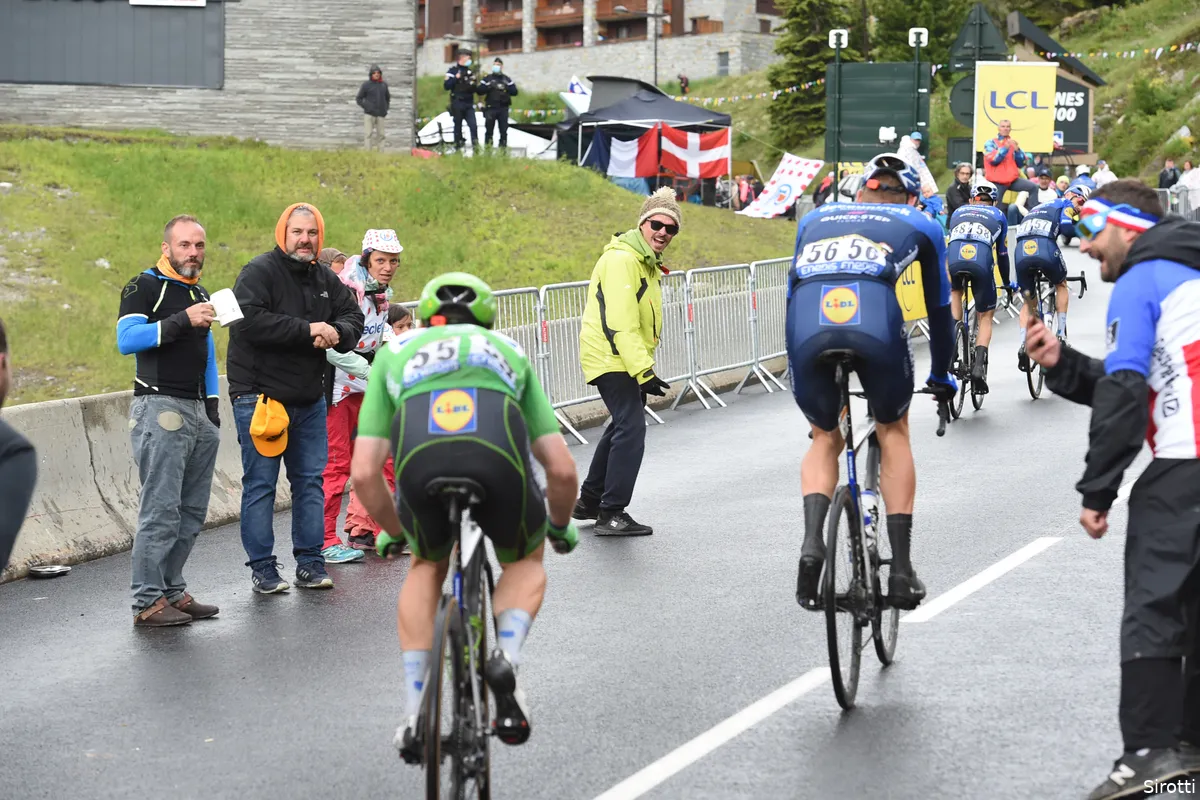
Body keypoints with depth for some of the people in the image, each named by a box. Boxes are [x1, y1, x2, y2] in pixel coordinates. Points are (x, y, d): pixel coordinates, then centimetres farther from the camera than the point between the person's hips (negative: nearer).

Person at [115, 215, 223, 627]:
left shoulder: (199, 294, 22)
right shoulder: (144, 287, -3)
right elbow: (126, 340, -17)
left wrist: (212, 404, 21)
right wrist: (181, 321, -22)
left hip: (198, 412, 8)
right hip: (159, 407, -8)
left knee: (192, 512, 6)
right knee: (161, 509, -12)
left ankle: (172, 591, 12)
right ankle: (148, 603, -10)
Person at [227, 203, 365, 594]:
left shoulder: (325, 280, 11)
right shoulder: (258, 272, -10)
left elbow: (353, 316, 13)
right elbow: (249, 321, -24)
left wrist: (336, 333, -12)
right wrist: (307, 330, -23)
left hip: (309, 398, 6)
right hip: (259, 396, -6)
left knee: (311, 480, 9)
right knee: (260, 484, -2)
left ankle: (310, 562, 16)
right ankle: (263, 568, 3)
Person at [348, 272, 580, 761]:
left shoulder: (396, 351, 37)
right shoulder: (508, 351, 39)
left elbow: (364, 474, 29)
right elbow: (563, 471, 31)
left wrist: (392, 532, 48)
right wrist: (561, 524, 52)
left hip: (421, 460, 0)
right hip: (499, 458, 0)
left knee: (427, 566, 33)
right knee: (525, 560, 32)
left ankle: (413, 717, 22)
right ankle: (506, 659, 4)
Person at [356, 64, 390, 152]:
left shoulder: (384, 84, 10)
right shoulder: (366, 85, -1)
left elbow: (388, 98, 25)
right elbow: (358, 99, 4)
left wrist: (386, 108, 11)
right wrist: (366, 107, -7)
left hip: (380, 115, 4)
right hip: (369, 114, -4)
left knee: (381, 135, 4)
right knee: (368, 134, -9)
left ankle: (381, 153, 8)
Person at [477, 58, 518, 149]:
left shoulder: (507, 79, 13)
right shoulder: (487, 79, 9)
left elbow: (514, 92, 4)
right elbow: (479, 90, -1)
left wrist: (506, 88, -13)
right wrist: (488, 86, -17)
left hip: (503, 108, 1)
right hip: (491, 108, -1)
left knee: (504, 130, 0)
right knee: (489, 129, -3)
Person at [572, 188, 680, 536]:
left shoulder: (647, 262, 16)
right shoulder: (622, 260, -19)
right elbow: (619, 323, -26)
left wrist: (644, 367, 25)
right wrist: (643, 371, -29)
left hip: (628, 360, 11)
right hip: (611, 359, -11)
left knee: (622, 428, 21)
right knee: (631, 429, -16)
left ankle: (589, 501, 33)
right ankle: (612, 514, -15)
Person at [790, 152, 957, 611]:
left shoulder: (815, 219, 35)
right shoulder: (920, 225, 30)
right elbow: (939, 306, 38)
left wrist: (801, 363, 54)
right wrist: (941, 375, 52)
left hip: (807, 330, 2)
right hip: (875, 324, -1)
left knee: (825, 439, 26)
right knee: (893, 432, 26)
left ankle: (812, 541, 0)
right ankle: (901, 569, 19)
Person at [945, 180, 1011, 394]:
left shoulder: (958, 212, 34)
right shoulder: (998, 216, 29)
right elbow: (1002, 254, 33)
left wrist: (946, 274, 56)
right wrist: (1007, 284, 47)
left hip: (954, 260, 2)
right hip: (981, 263, -1)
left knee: (955, 293, 37)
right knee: (986, 316, 16)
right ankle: (979, 364, -2)